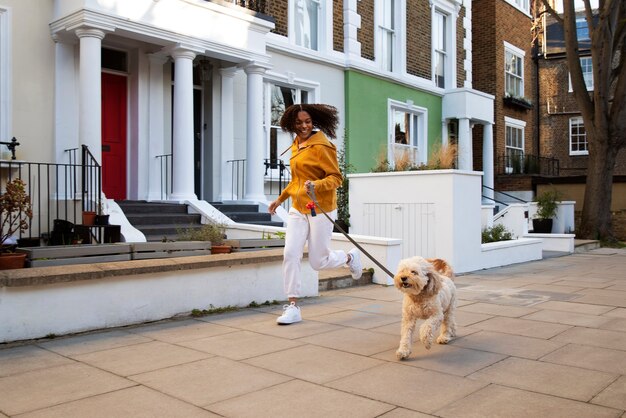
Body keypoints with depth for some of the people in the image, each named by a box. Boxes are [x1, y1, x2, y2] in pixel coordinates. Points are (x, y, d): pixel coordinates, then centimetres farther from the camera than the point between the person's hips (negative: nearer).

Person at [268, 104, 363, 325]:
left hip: (320, 209, -6)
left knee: (319, 262, 3)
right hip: (298, 209, 7)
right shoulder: (296, 145, 13)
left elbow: (336, 178, -13)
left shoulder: (322, 146, -12)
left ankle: (350, 257, 35)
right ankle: (293, 307, 1)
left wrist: (316, 185, -32)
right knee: (290, 254, -7)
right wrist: (281, 198, 26)